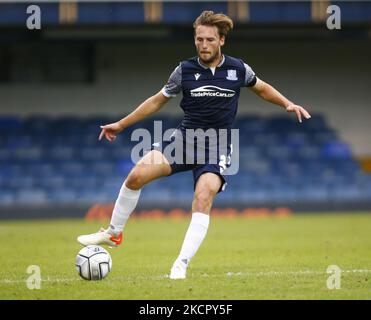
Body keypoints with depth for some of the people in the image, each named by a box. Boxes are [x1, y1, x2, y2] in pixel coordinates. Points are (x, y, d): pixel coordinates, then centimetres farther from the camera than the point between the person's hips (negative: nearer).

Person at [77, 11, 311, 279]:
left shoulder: (238, 69, -2)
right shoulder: (185, 70, -1)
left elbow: (261, 88, 19)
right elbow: (158, 101, 11)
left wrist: (288, 104, 4)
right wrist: (121, 125, 13)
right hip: (185, 138, 1)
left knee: (203, 200, -26)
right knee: (137, 175, -17)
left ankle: (182, 264, -21)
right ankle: (113, 233, 3)